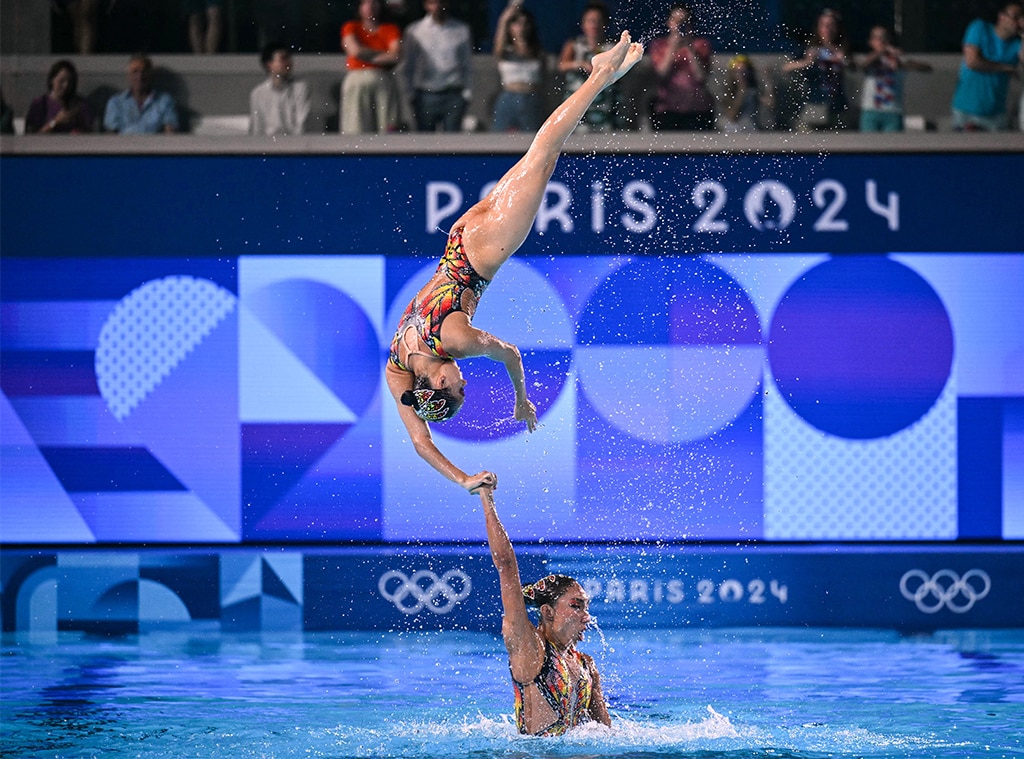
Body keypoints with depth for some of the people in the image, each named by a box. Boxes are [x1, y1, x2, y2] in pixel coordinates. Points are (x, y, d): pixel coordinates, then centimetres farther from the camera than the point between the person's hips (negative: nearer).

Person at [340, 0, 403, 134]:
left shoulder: (391, 29, 12)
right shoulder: (351, 27, 13)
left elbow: (395, 57, -4)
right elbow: (355, 50, -4)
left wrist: (367, 56, -2)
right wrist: (384, 53, 3)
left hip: (384, 82, 0)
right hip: (357, 81, 0)